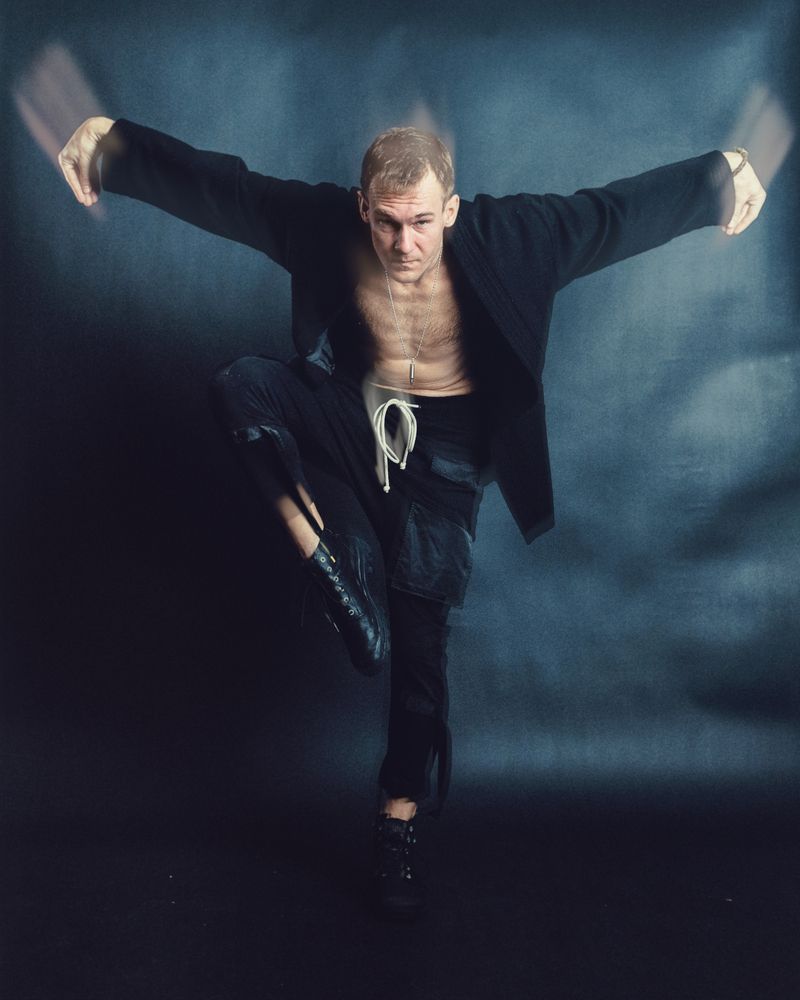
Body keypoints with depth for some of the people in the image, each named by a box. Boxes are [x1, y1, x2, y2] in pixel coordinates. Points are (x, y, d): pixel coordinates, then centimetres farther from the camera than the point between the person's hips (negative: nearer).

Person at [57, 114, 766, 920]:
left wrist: (720, 179, -3)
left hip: (446, 448, -2)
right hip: (360, 421, 2)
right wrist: (112, 146, -4)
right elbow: (210, 183, -6)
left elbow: (624, 208, -8)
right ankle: (335, 568, -24)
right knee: (241, 385, -27)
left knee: (419, 631, -3)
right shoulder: (322, 225, -13)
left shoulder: (504, 238, -16)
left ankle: (400, 818, 11)